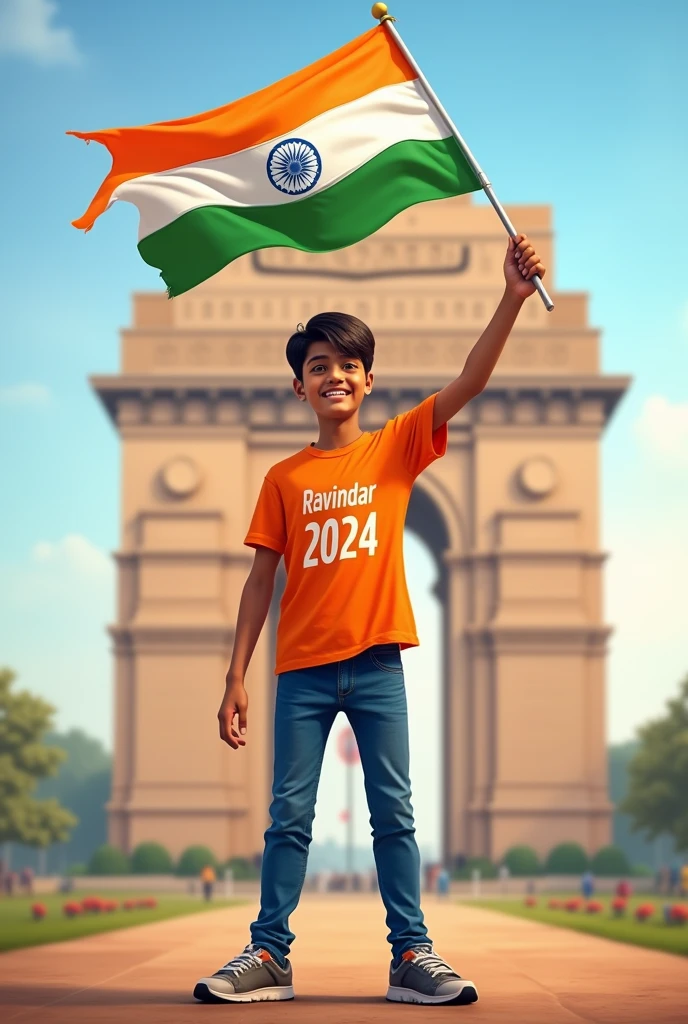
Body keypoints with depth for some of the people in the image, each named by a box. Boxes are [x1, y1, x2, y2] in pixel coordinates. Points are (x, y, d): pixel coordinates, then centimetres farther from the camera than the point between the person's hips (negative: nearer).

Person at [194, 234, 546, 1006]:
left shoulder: (397, 448, 4)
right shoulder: (284, 478, 6)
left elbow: (469, 382, -9)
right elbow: (262, 579, 5)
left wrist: (512, 297, -22)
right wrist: (236, 677, 0)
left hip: (375, 662, -1)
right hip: (302, 668, 1)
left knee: (393, 813, 2)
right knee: (289, 814, 3)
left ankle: (412, 956, 4)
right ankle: (268, 955, 7)